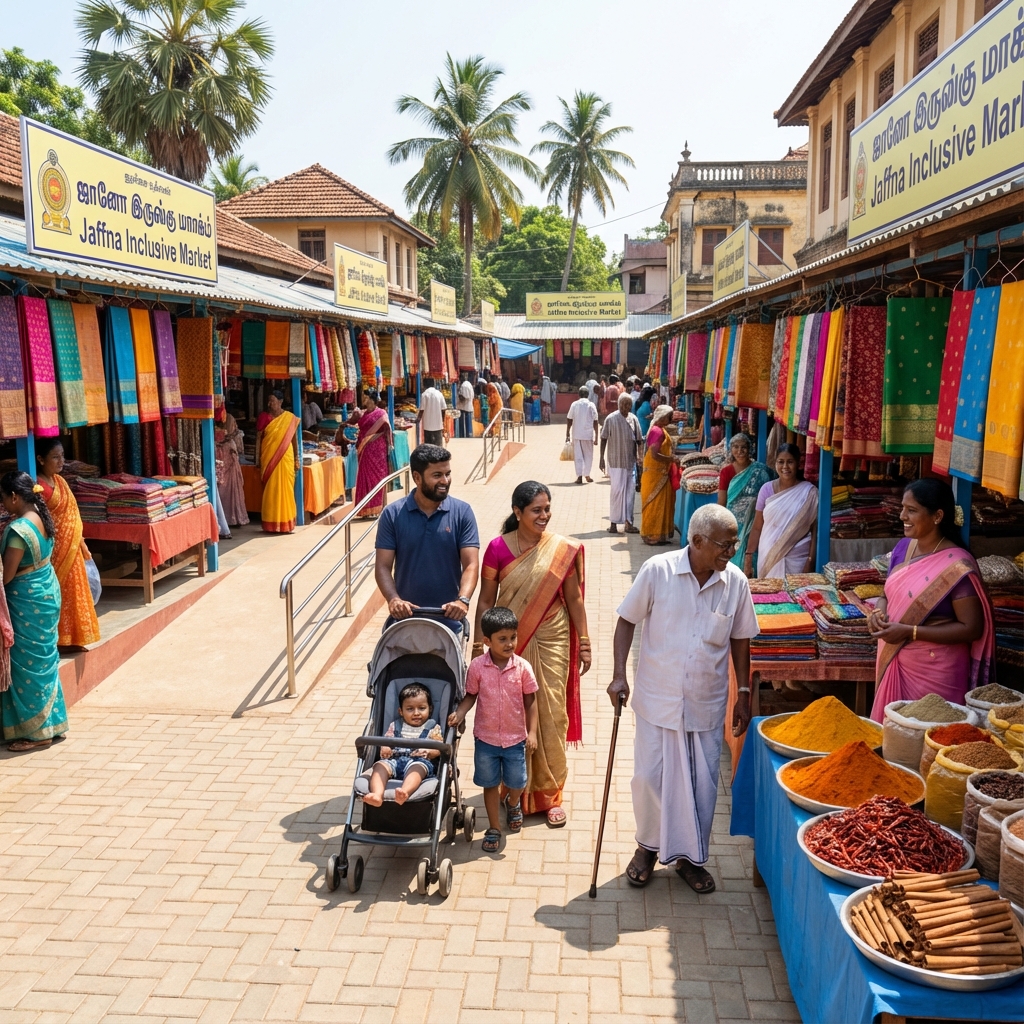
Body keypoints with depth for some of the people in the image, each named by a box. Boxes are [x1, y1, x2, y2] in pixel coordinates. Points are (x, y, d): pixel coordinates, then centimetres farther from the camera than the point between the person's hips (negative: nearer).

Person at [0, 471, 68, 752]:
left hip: (27, 600, -9)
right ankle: (50, 722, 27)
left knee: (27, 664, 2)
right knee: (43, 658, 17)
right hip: (47, 592, 9)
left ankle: (37, 732, 12)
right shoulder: (42, 517, 3)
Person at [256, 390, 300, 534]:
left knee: (285, 489, 2)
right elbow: (259, 438, 5)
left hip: (285, 458, 0)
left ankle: (286, 522, 9)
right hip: (268, 458, 1)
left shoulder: (291, 418, 2)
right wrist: (257, 458, 1)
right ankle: (271, 523, 8)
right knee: (270, 490, 2)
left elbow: (295, 439, 7)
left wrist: (297, 458, 5)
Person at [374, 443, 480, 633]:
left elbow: (471, 564, -9)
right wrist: (393, 599, -24)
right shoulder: (393, 515, -4)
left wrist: (463, 600, -27)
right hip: (404, 619, 0)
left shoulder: (462, 512, -3)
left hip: (448, 621, 0)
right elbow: (383, 566, -5)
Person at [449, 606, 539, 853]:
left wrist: (532, 733, -8)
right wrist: (459, 712, -17)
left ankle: (513, 803, 49)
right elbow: (471, 695, 0)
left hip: (515, 739, 0)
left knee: (516, 784, 13)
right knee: (490, 784, 13)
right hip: (486, 738, 0)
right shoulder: (477, 667, -12)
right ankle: (494, 828, 31)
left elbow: (530, 701, -5)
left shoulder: (522, 667, -12)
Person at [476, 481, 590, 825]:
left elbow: (574, 599, 2)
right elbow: (486, 600, -1)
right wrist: (479, 646, -1)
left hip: (551, 642, 0)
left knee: (551, 715, 3)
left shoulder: (564, 549, -4)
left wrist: (584, 643, 3)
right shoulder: (498, 548, -6)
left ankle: (550, 793, 19)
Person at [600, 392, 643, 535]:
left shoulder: (633, 419, 4)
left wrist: (639, 455, -6)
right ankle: (613, 523, 9)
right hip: (616, 462, -4)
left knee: (630, 492, 5)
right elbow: (603, 439, -1)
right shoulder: (611, 419, -6)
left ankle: (628, 523, 13)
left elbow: (639, 440, 7)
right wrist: (601, 458, -3)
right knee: (617, 491, -1)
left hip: (631, 462, 4)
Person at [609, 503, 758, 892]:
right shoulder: (657, 571, -13)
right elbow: (627, 621, -4)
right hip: (657, 699, -2)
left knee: (702, 784, 10)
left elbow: (740, 639, 6)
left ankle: (689, 856, 31)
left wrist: (743, 693, 6)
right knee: (650, 777, 6)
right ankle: (648, 846, 31)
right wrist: (619, 675, -11)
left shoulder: (736, 582, -6)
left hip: (706, 704, 2)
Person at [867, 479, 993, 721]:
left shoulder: (956, 566, -18)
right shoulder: (904, 547, 2)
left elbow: (972, 628, -18)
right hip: (894, 664, 7)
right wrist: (879, 613, -7)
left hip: (934, 671, -7)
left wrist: (910, 632, -22)